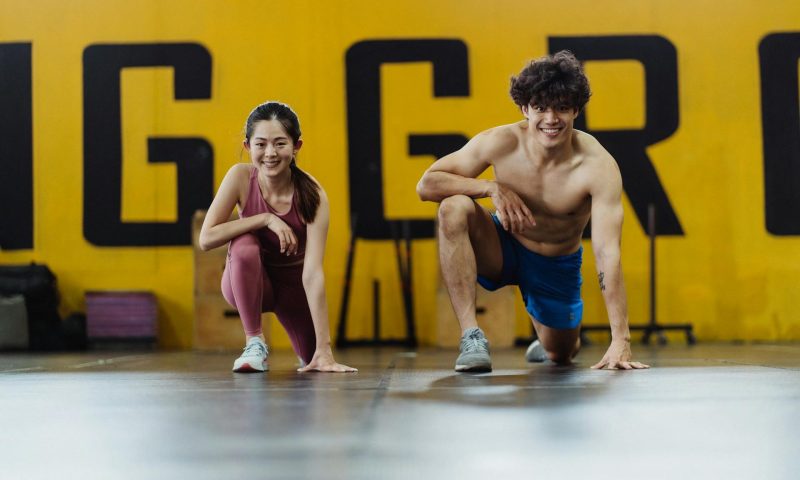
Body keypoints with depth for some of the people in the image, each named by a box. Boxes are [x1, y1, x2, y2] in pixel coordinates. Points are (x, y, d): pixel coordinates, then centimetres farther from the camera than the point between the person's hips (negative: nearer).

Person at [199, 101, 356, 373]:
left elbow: (312, 272, -32)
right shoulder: (241, 177, -22)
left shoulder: (312, 195, -27)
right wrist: (266, 219, -33)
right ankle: (255, 342, -18)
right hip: (246, 284, -1)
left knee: (312, 357, -8)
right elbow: (206, 238, -26)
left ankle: (311, 354, 32)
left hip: (292, 284, 1)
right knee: (244, 246, -33)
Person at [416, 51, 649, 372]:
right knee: (453, 208, -31)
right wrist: (492, 188, -35)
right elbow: (426, 184, -20)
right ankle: (471, 335, -28)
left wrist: (621, 340, -40)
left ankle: (548, 340, 56)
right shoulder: (501, 143, -23)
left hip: (558, 264, 0)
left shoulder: (599, 167, -29)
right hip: (502, 249, 0)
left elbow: (608, 253, -34)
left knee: (560, 356, 13)